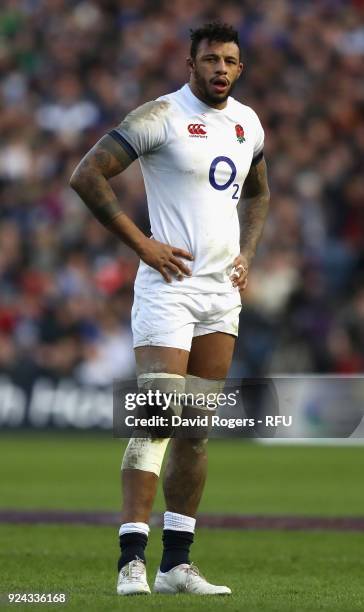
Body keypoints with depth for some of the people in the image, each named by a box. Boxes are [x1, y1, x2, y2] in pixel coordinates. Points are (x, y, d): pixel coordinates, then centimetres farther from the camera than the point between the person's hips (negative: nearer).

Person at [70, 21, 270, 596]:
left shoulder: (248, 123, 12)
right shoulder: (161, 116, -10)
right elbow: (87, 175, -13)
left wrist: (246, 255, 13)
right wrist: (141, 243, -14)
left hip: (222, 290, 7)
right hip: (169, 285, -7)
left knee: (198, 429, 7)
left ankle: (177, 563, 11)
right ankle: (132, 559, -17)